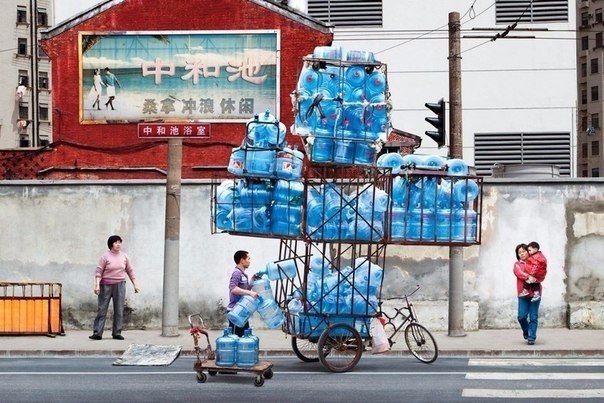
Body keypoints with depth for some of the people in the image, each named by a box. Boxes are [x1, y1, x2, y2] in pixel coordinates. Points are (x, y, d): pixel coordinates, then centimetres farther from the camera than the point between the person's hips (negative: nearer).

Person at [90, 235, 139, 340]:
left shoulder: (124, 257, 7)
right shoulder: (105, 256, -4)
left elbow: (130, 271, 14)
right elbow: (98, 271, -6)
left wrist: (135, 285, 12)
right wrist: (97, 285, -16)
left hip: (120, 285, 3)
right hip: (106, 285, -3)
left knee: (119, 310, 2)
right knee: (102, 309, -4)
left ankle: (117, 333, 8)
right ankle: (97, 333, -5)